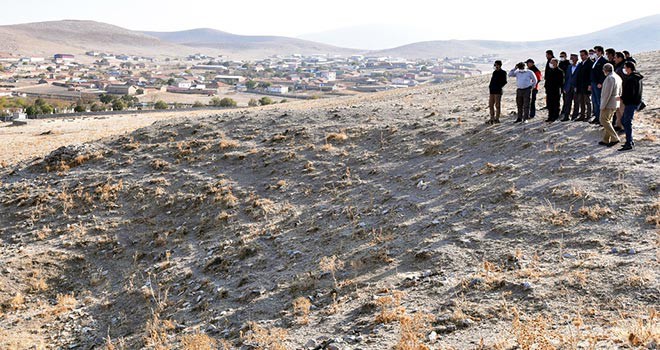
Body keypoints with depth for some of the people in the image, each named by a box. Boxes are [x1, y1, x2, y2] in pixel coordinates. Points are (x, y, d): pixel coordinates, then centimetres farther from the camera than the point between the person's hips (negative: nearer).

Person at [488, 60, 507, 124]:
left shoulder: (503, 72, -4)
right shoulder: (494, 72, 18)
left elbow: (504, 82, -10)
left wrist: (499, 86, -16)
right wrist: (490, 86, 11)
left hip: (498, 91, -8)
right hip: (492, 91, 8)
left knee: (497, 105, -3)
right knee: (491, 105, 6)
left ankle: (497, 119, 3)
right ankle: (492, 119, 12)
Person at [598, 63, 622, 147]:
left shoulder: (610, 78, -19)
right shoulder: (617, 77, 13)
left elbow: (607, 93, -22)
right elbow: (619, 92, 19)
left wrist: (603, 105, -18)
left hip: (608, 104, -10)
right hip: (615, 104, 10)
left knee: (604, 121, -5)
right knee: (608, 121, 15)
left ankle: (615, 138, -9)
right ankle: (606, 140, 19)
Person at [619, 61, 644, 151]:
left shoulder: (631, 79, -21)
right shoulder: (637, 77, 12)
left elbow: (630, 93, -24)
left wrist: (622, 98, -11)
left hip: (631, 103, -10)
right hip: (636, 102, 10)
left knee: (627, 122, -5)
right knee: (624, 121, 18)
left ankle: (629, 144, -4)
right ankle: (630, 141, 23)